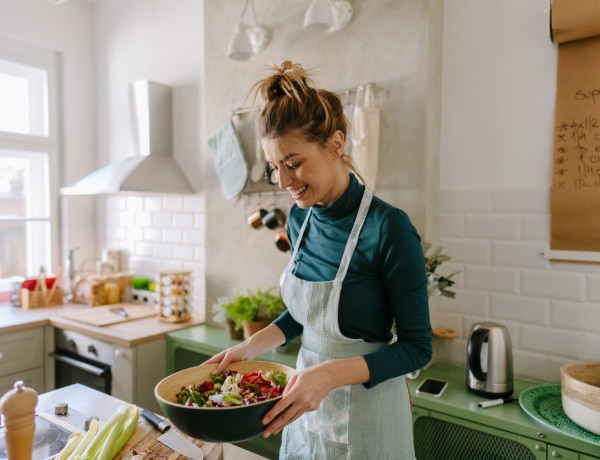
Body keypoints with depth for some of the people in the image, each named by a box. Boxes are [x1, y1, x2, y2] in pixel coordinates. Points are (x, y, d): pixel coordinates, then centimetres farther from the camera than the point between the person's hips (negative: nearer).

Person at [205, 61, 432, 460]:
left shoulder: (388, 228, -25)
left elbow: (417, 346, -17)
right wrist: (250, 347, -4)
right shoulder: (300, 220, -4)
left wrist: (331, 374, -30)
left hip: (366, 418, -6)